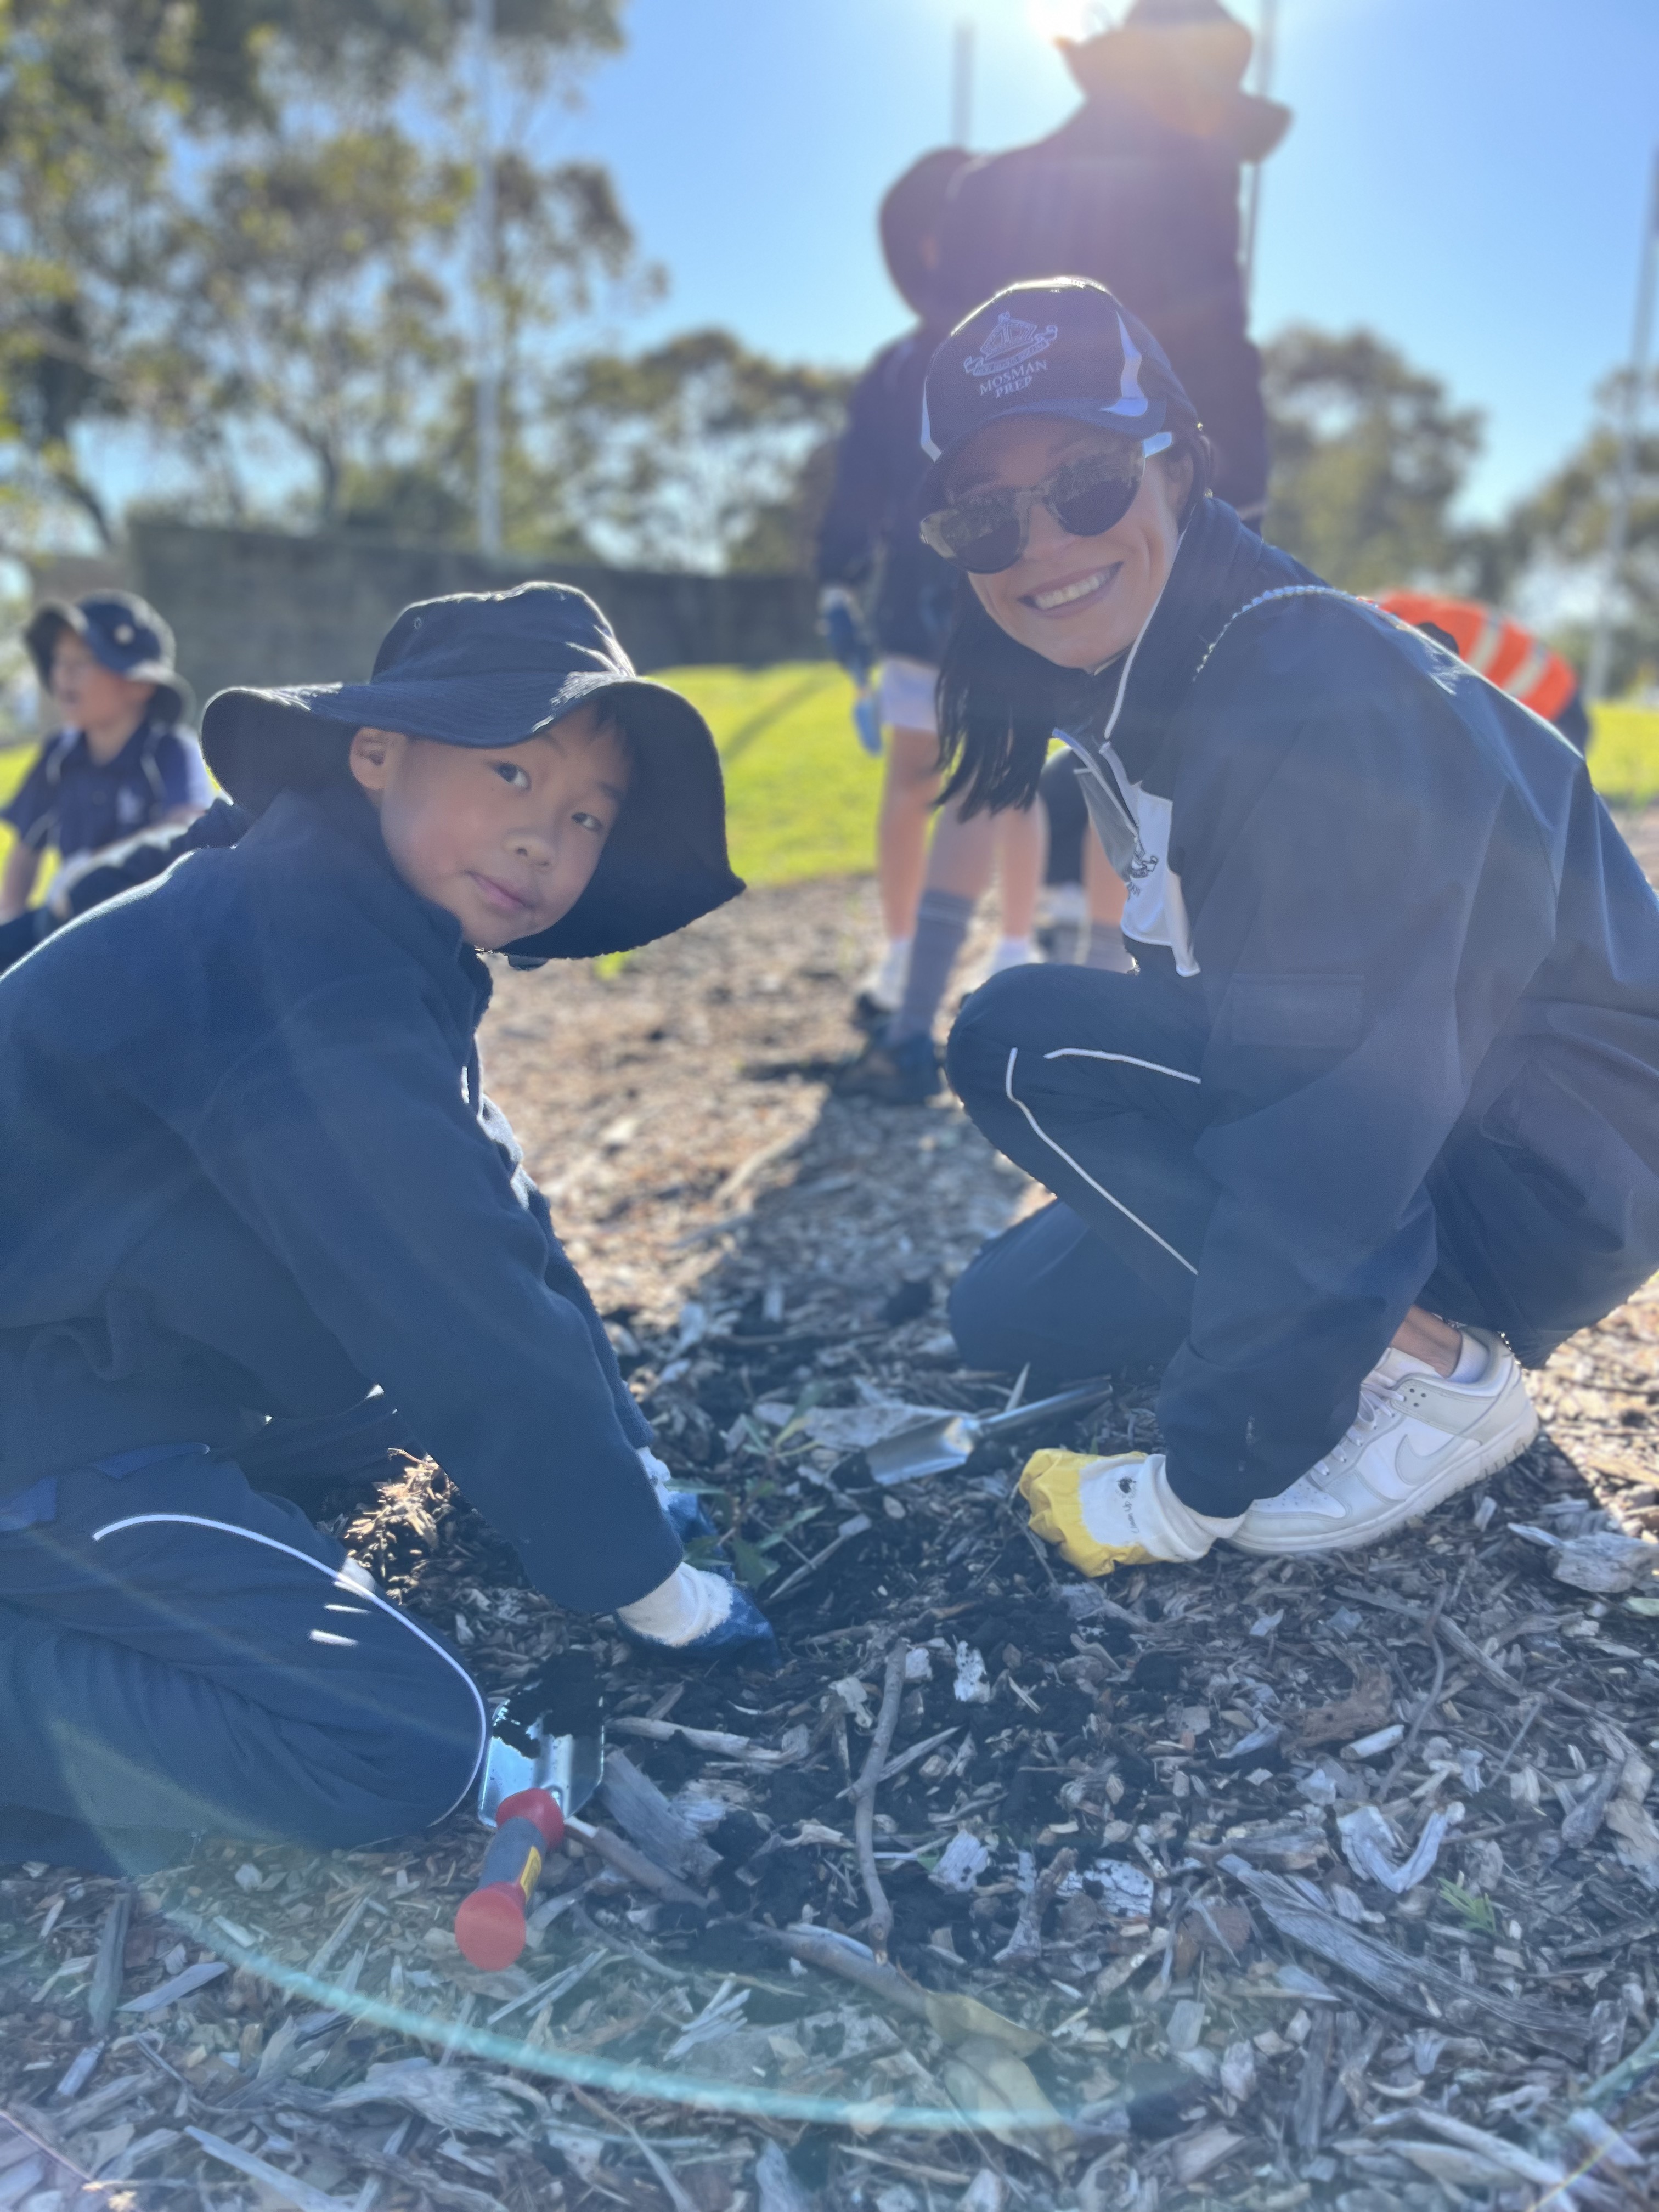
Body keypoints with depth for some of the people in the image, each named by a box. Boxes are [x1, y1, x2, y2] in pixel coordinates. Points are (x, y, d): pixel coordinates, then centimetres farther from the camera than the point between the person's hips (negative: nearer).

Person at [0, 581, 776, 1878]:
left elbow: (498, 1234, 11)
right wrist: (641, 1578, -11)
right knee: (408, 1743, -17)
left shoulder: (388, 949, 8)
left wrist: (626, 1467, 13)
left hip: (118, 1372, 10)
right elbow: (469, 1331, -22)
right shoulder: (306, 973, -23)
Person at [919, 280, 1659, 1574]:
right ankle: (1414, 1315, 13)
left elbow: (1323, 1121, -29)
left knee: (1019, 1042, -21)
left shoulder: (1315, 699, -27)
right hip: (1390, 1118, 9)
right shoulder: (1128, 683, 1)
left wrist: (1199, 1487, -23)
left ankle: (1440, 1376, -11)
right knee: (1011, 1317, 6)